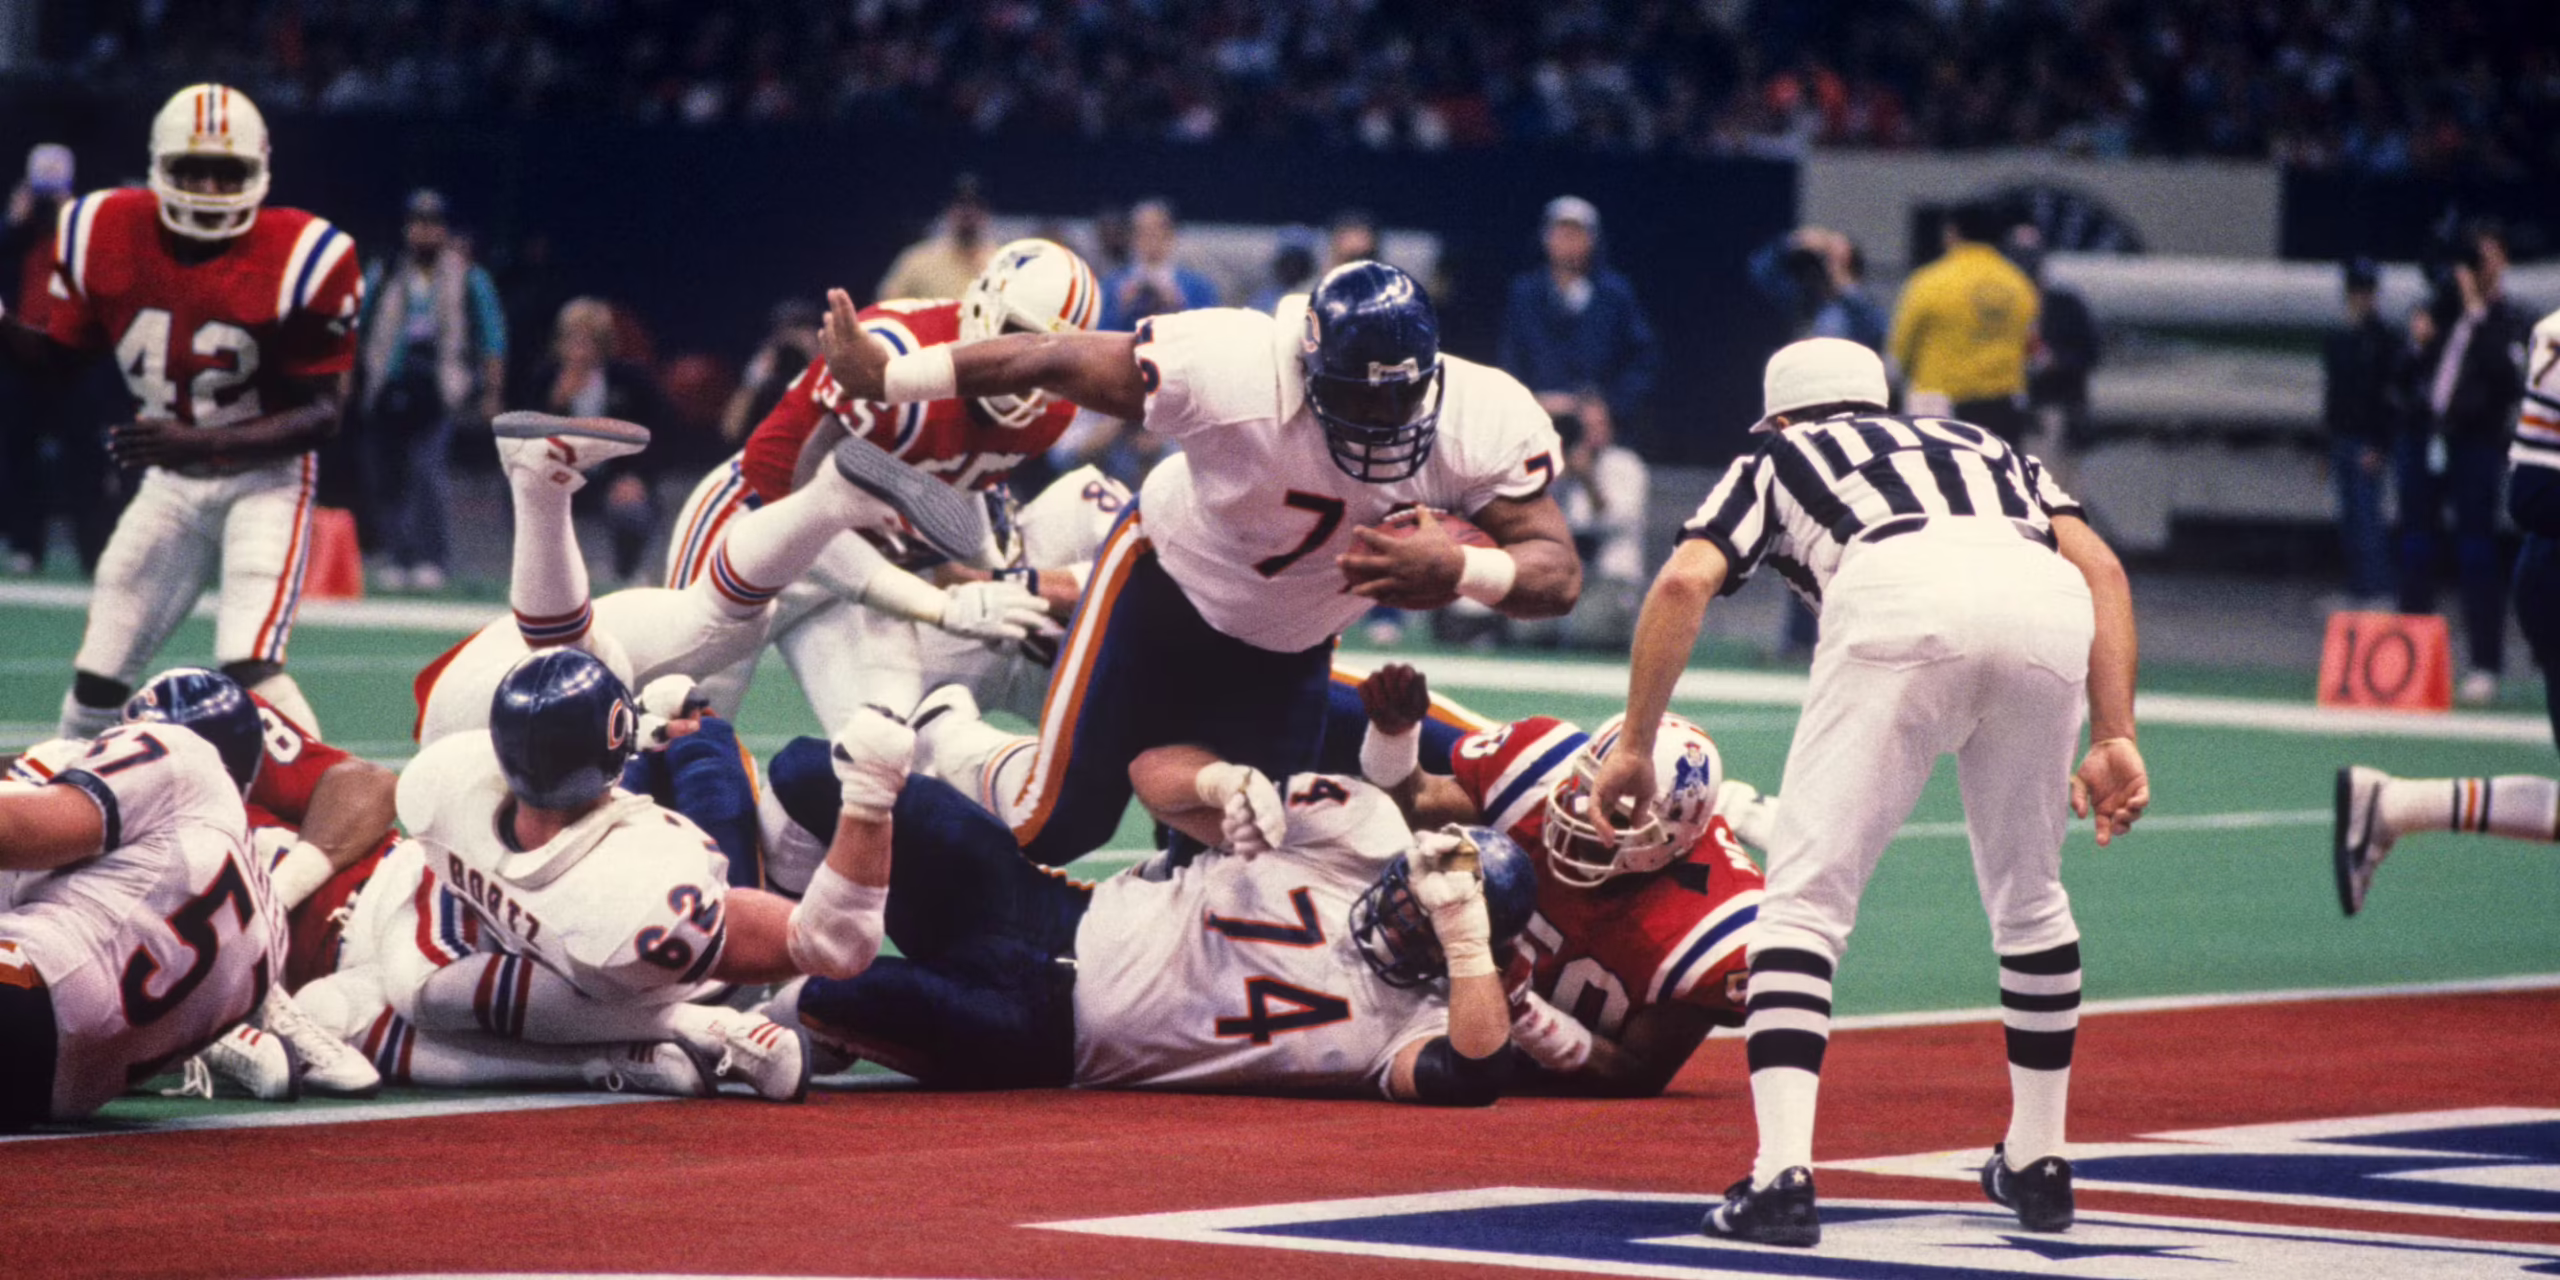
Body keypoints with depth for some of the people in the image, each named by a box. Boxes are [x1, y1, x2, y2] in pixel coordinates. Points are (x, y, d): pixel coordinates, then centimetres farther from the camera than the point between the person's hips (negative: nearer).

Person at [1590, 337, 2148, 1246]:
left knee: (1807, 893, 1)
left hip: (1898, 600, -3)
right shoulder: (1991, 452, 42)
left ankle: (1783, 1175, -14)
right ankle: (2037, 1163, 30)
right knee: (2028, 898, 24)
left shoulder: (1776, 461, 34)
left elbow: (1687, 581, 15)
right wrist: (2114, 739, 18)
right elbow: (2098, 565, 24)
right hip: (2048, 605, 3)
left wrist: (1635, 747, 18)